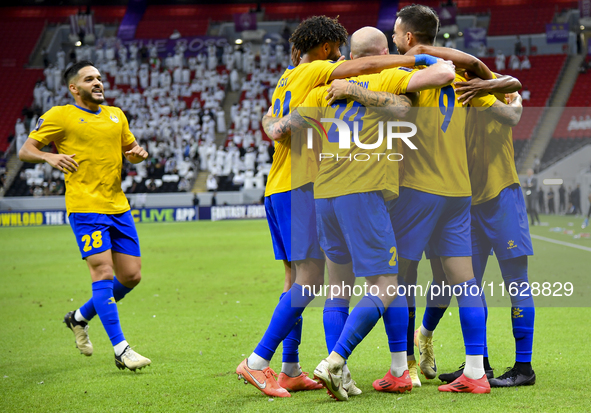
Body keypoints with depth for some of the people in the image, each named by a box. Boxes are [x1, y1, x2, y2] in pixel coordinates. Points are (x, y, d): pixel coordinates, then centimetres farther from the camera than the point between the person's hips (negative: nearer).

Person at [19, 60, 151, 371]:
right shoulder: (59, 116, -1)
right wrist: (49, 157, -22)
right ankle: (120, 350, -12)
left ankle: (80, 317, 28)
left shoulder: (116, 115, 15)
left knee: (131, 276, 5)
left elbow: (130, 149, 27)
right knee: (103, 273, -14)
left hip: (118, 206, 6)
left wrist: (139, 154, 3)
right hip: (85, 207, -6)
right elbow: (25, 151, -1)